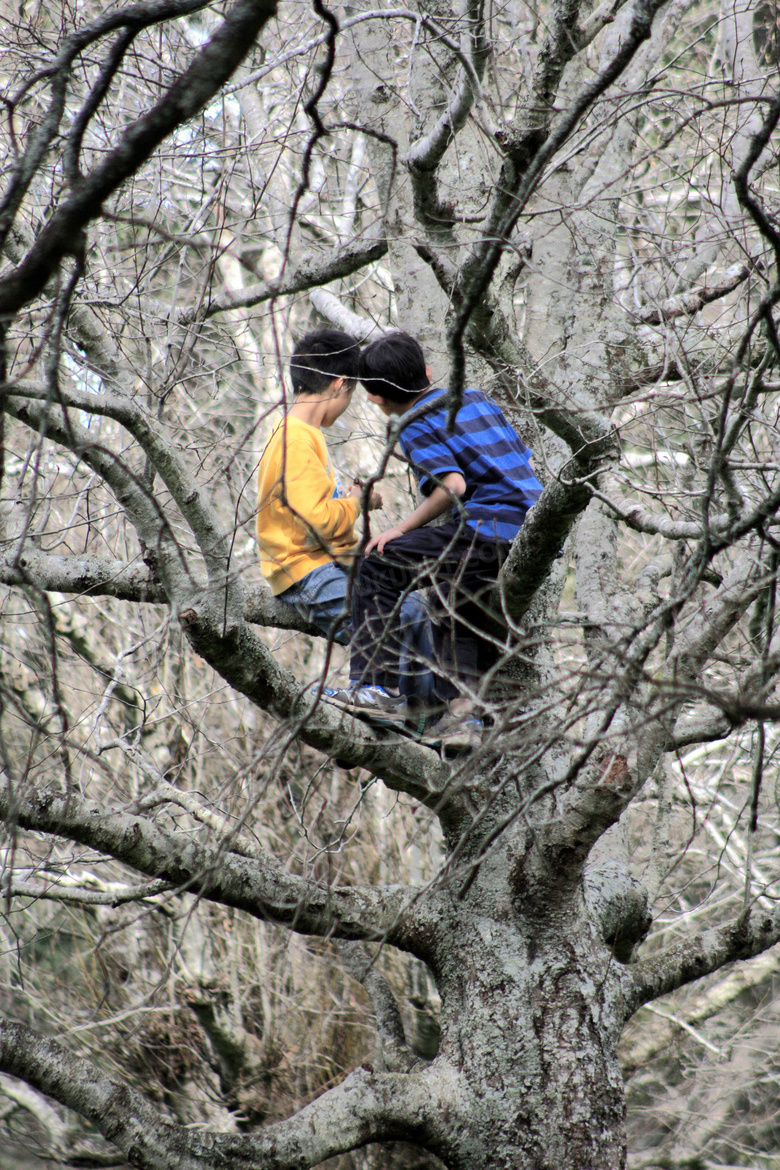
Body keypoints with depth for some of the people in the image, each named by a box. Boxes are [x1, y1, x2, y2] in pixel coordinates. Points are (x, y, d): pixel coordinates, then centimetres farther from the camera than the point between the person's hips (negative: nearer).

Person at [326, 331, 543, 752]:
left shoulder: (418, 427, -2)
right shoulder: (477, 399, 22)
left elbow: (452, 484, -18)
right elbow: (520, 461, 25)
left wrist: (402, 528, -8)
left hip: (492, 530, -9)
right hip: (538, 539, 9)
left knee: (379, 565, -6)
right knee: (453, 602, 26)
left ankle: (380, 688, -9)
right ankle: (462, 712, 18)